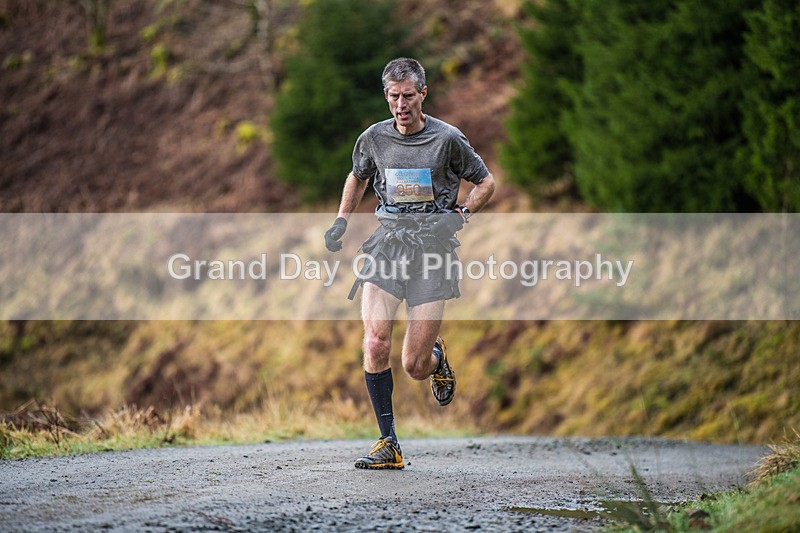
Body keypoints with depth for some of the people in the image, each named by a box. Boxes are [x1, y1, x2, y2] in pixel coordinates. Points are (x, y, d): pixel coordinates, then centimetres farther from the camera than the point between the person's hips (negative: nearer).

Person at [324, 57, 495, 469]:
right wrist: (341, 221, 14)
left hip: (432, 249, -2)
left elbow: (485, 183, 9)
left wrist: (460, 215, -5)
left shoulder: (447, 139, -4)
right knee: (375, 346, -18)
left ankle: (437, 358, 35)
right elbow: (357, 177, 26)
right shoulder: (373, 138, 5)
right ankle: (388, 444, -8)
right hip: (387, 245, 2)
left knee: (414, 366, -4)